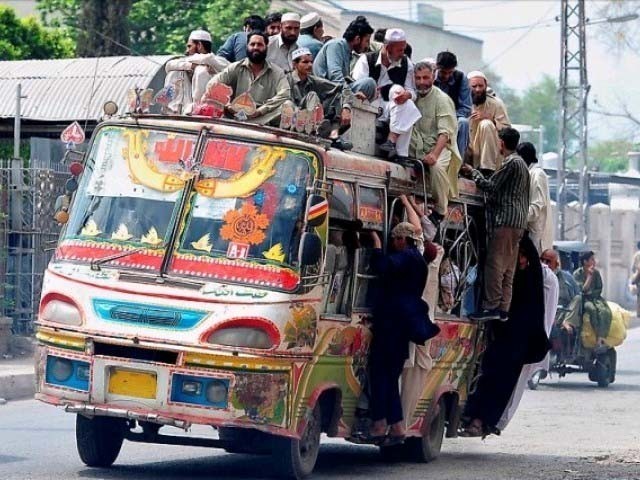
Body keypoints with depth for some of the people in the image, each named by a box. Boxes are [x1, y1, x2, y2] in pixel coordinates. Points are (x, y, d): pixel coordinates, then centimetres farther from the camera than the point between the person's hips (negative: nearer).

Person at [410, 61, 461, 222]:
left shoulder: (442, 99, -7)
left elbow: (445, 132, -16)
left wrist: (434, 154, -32)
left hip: (440, 145, -6)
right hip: (419, 147, 6)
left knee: (437, 166, -35)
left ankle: (440, 211, -25)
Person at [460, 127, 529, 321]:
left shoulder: (510, 163, -9)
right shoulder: (522, 163, 22)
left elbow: (490, 186, -10)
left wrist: (472, 172, 2)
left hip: (505, 219, -10)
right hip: (518, 222, 10)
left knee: (494, 263, -12)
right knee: (507, 267, 7)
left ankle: (492, 306, -17)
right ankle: (503, 308, 4)